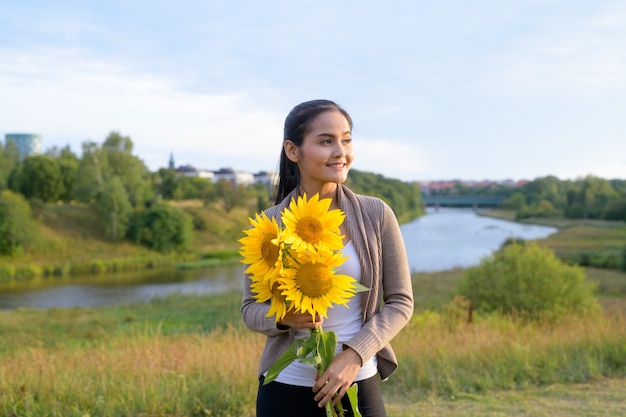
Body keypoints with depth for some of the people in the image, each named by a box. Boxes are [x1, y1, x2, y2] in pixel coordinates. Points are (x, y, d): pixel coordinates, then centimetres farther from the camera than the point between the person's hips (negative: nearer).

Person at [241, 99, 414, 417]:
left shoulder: (376, 215, -7)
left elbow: (400, 302, -3)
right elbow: (251, 308, 2)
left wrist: (355, 355, -16)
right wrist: (284, 317, -19)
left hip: (358, 385, 0)